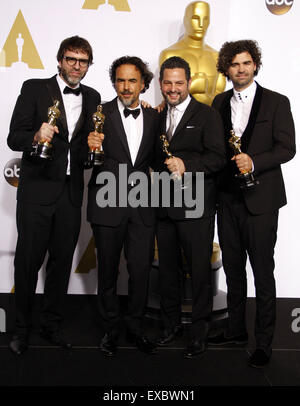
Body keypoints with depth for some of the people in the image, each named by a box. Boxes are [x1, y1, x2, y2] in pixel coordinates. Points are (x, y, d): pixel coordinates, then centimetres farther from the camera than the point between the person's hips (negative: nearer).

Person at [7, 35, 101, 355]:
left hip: (71, 193, 4)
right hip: (37, 189, -4)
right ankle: (22, 327, 18)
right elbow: (13, 138, -6)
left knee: (62, 260, 10)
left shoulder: (92, 98, 13)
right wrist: (36, 136, -26)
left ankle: (51, 324, 25)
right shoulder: (34, 89, 0)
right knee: (28, 259, 1)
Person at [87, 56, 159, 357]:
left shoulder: (154, 117, 7)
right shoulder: (100, 114, -4)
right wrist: (91, 147, -27)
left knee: (141, 270, 7)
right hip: (108, 205, -2)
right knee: (108, 270, 10)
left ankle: (135, 327, 27)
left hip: (141, 206, 2)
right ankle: (110, 330, 27)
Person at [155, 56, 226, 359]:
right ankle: (171, 324, 31)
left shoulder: (207, 115, -3)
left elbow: (218, 157, -14)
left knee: (200, 271, 3)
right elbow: (154, 158, 15)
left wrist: (187, 165, -25)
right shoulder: (157, 117, 15)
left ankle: (199, 331, 20)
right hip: (164, 207, 5)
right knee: (167, 269, 15)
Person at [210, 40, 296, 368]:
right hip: (227, 198, 4)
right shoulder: (220, 103, 12)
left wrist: (253, 162, -19)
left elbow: (287, 148, -6)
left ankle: (264, 342, 13)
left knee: (263, 273, 0)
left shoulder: (276, 102, 0)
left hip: (260, 199, -4)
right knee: (233, 268, 13)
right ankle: (236, 330, 28)